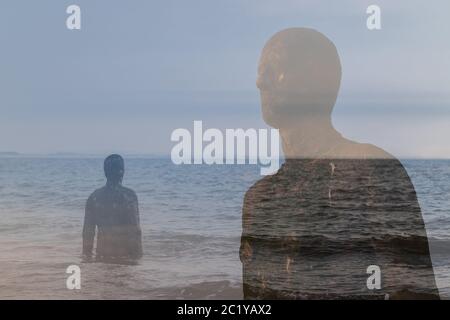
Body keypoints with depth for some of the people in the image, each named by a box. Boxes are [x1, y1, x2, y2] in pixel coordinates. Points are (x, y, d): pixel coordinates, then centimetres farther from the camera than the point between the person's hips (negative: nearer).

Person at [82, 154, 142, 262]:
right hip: (124, 254, -4)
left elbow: (88, 229, 6)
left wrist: (87, 254, 14)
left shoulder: (95, 196, 3)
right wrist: (137, 253, -6)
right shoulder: (128, 195, -9)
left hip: (102, 254, 4)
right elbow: (134, 229, -11)